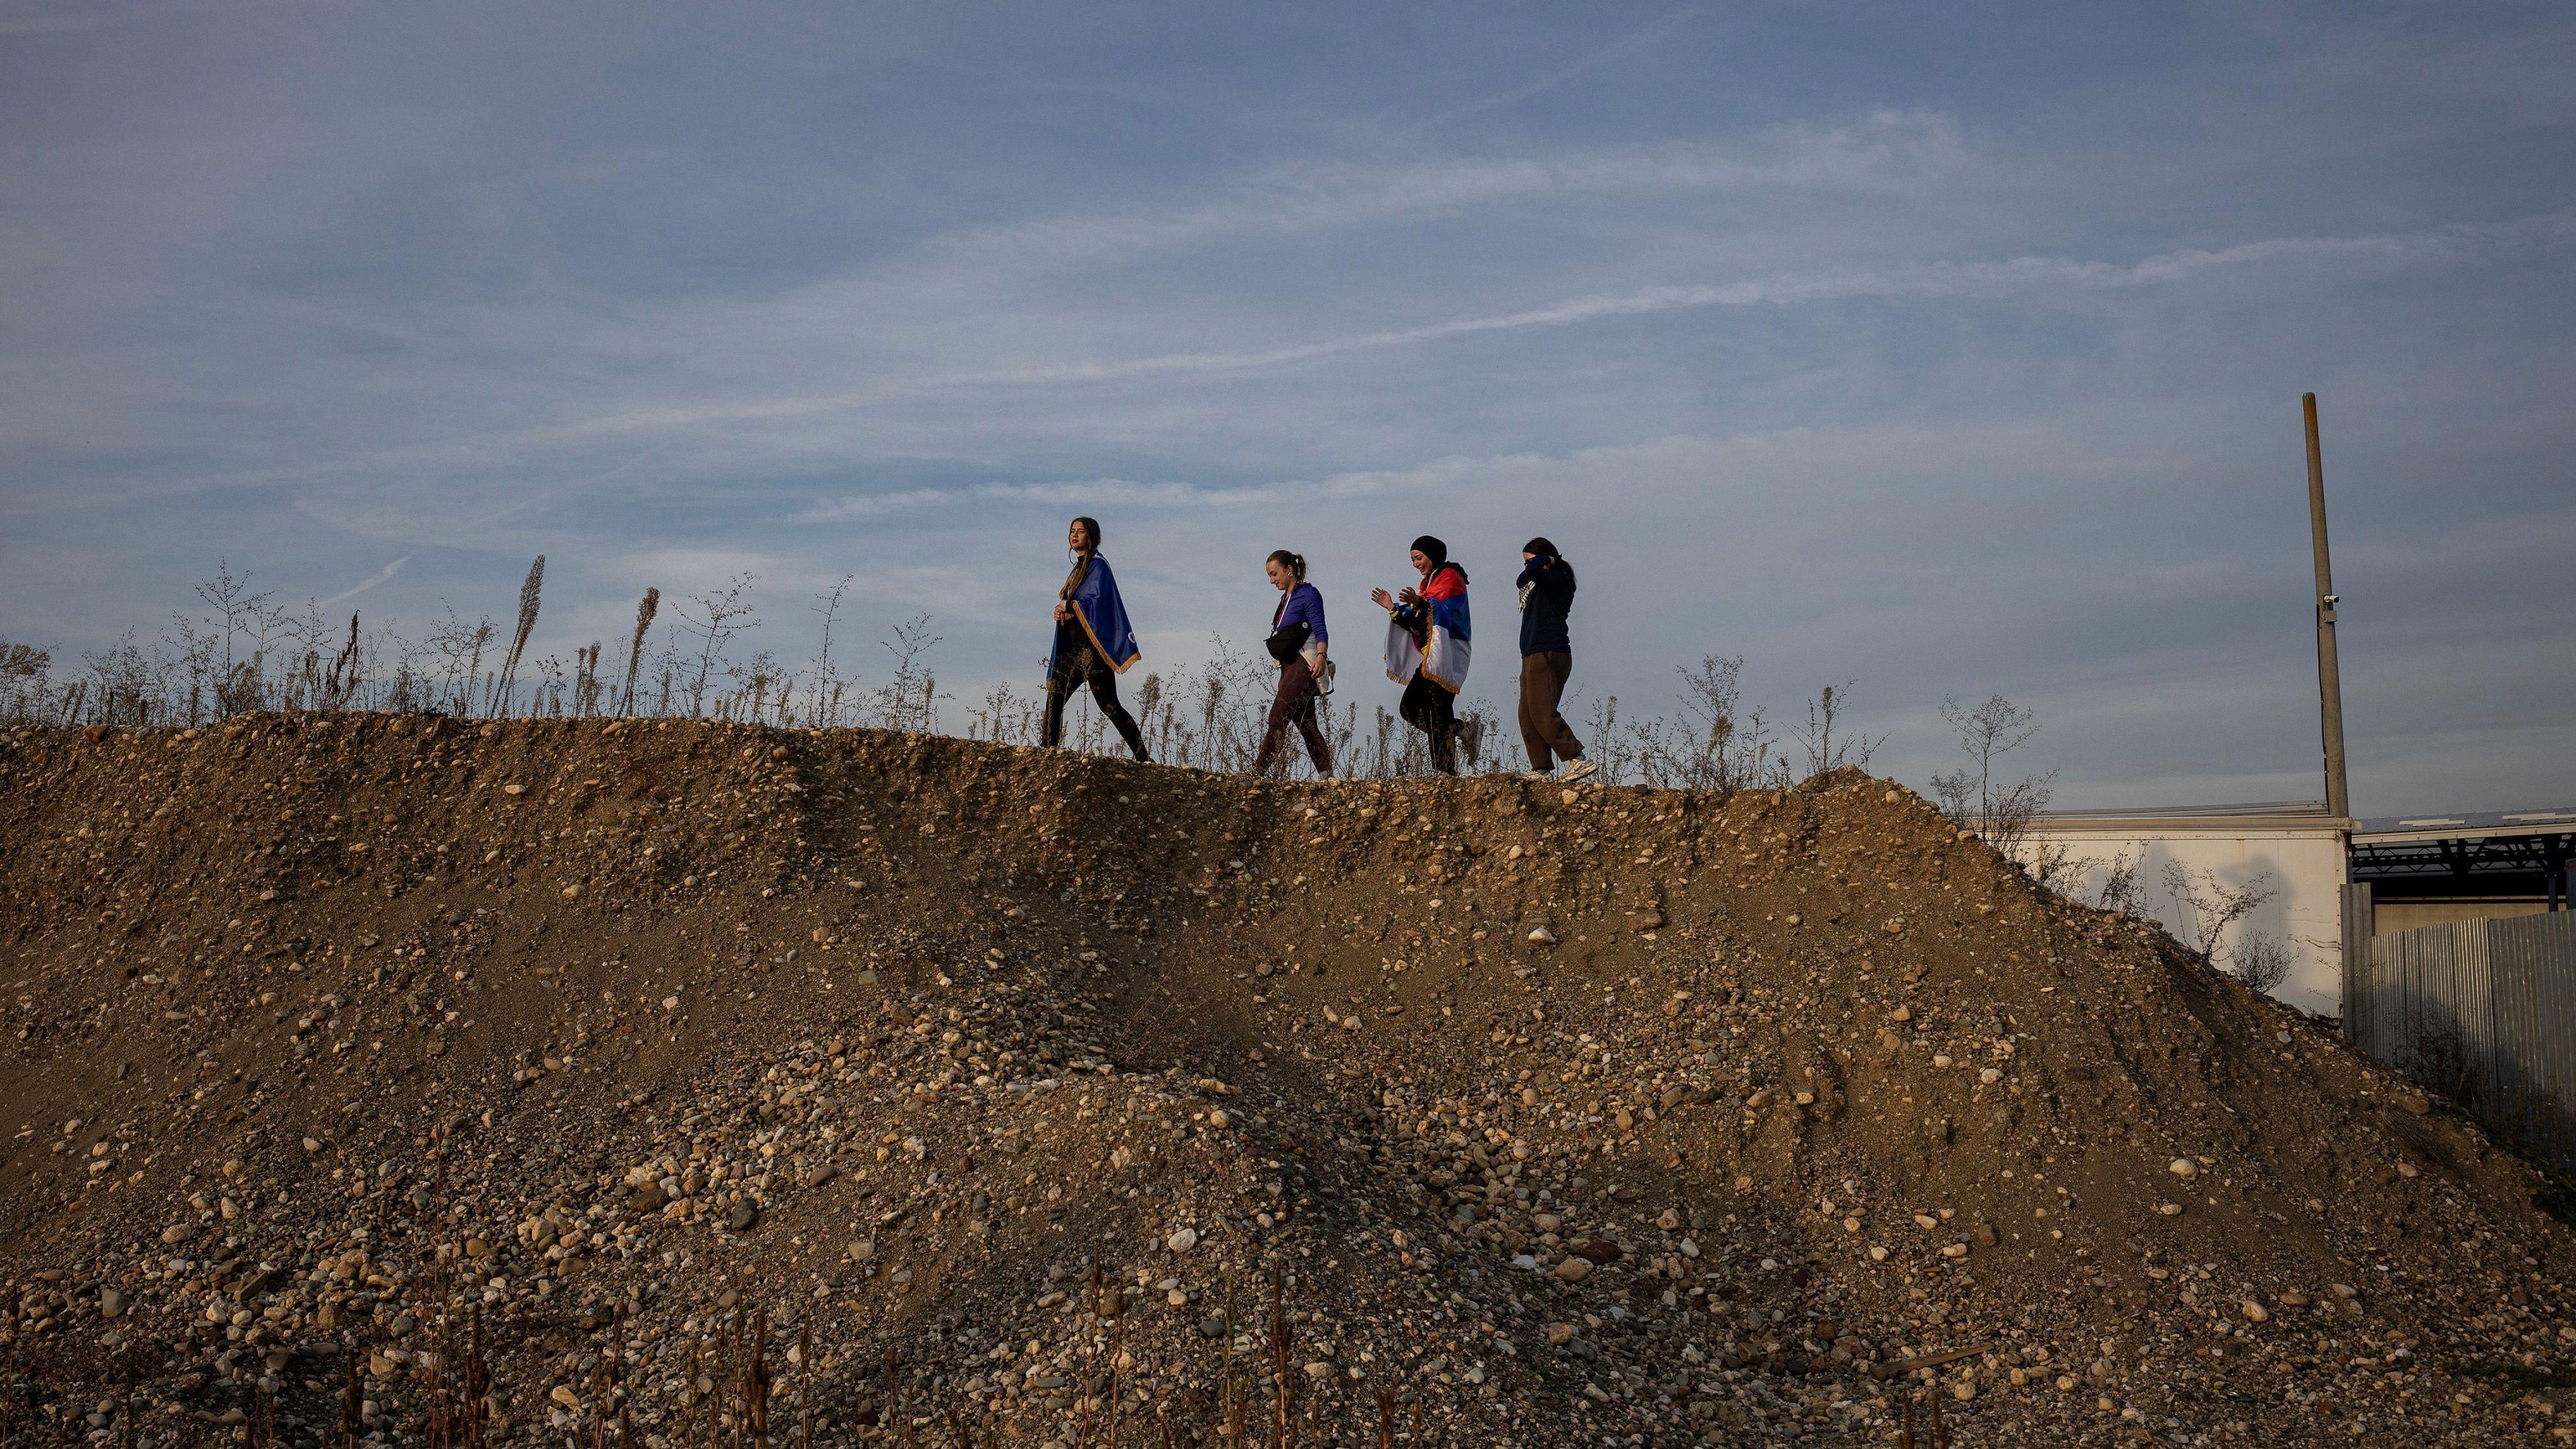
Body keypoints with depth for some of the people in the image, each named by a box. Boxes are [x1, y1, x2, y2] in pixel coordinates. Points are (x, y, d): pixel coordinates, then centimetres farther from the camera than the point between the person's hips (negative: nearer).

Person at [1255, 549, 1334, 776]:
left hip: (1304, 663, -10)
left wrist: (1321, 656, -28)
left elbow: (1320, 629, -14)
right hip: (1289, 665, 10)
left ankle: (1257, 771, -23)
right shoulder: (1286, 598, 21)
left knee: (1278, 716, -17)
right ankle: (1327, 775, 10)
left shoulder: (1308, 594, -5)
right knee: (1305, 723, 7)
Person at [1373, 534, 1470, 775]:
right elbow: (1417, 624, 20)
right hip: (1430, 655, 10)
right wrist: (1393, 608, 12)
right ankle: (1460, 731, 7)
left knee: (1438, 709, -14)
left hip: (1447, 653, -10)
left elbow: (1445, 612, -20)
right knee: (1410, 707, 4)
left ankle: (1446, 771, -15)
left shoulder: (1450, 577, -4)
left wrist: (1420, 602, -33)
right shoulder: (1429, 582, 23)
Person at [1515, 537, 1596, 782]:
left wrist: (1545, 560, -5)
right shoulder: (1542, 584, 21)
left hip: (1548, 655, -10)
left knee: (1542, 713, -16)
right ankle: (1540, 769, 3)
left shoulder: (1556, 579, -9)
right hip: (1534, 658, 10)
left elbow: (1533, 569, -26)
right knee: (1528, 717, 5)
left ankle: (1578, 760, -18)